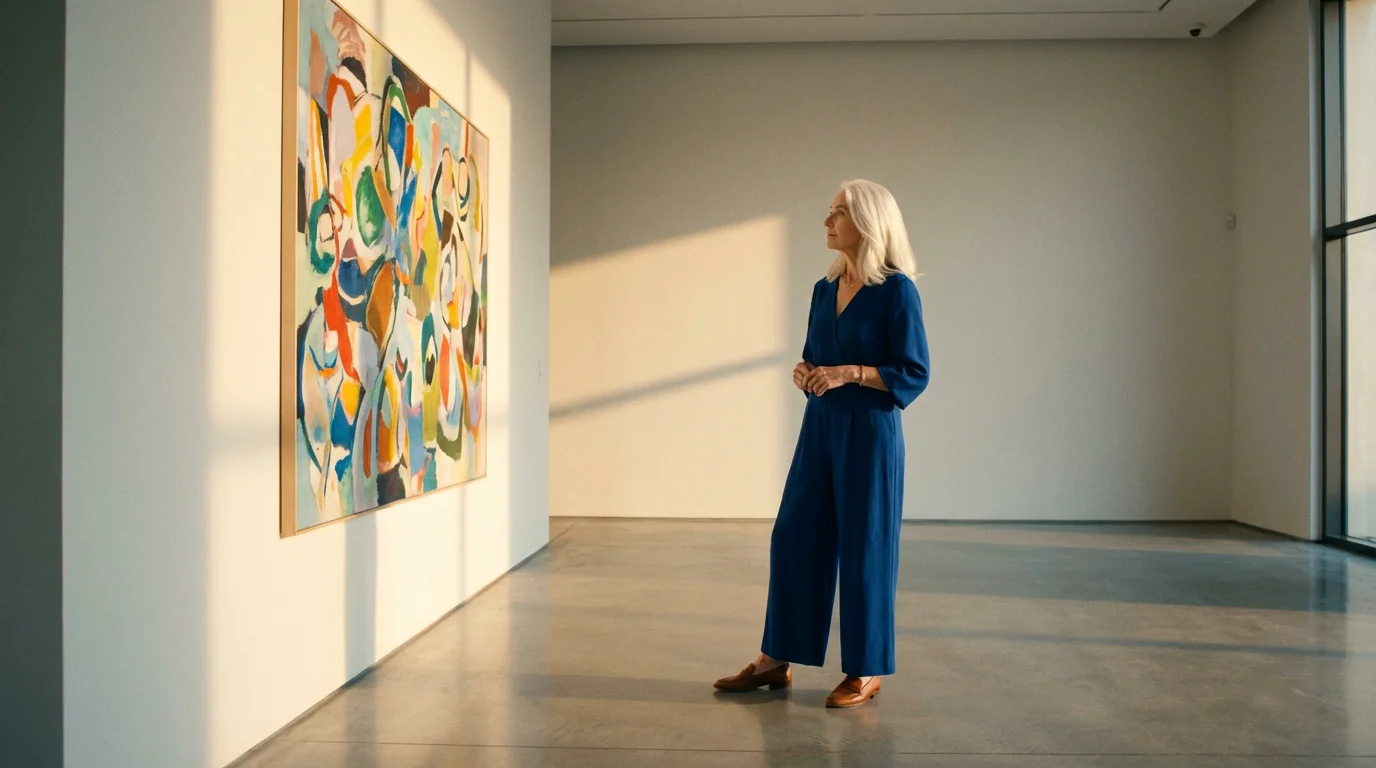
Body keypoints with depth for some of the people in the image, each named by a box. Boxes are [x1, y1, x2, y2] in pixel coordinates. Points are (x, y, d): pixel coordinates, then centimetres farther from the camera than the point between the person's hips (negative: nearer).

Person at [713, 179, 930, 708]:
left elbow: (913, 373, -11)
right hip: (820, 426, 7)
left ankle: (866, 671, 16)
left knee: (864, 547, 1)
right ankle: (776, 660, 21)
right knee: (794, 537, 9)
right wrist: (804, 372, -3)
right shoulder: (824, 289, 11)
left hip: (870, 431, -7)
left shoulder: (897, 290, -9)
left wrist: (849, 373, -21)